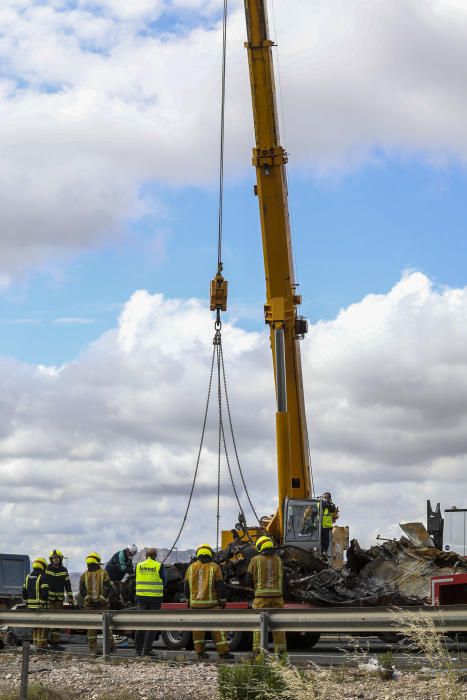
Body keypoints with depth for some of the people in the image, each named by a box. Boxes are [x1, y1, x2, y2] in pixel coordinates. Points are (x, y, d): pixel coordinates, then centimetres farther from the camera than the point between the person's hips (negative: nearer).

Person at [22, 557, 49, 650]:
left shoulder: (28, 577, 11)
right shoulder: (43, 577, -11)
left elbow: (24, 591, 13)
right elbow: (44, 592, -18)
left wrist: (27, 603, 19)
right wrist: (44, 604, -15)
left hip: (31, 605, 7)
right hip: (40, 605, -7)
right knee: (42, 624, -3)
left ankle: (35, 643, 16)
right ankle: (41, 644, -4)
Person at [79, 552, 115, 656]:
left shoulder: (103, 573, -2)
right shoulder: (84, 575, 8)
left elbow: (107, 587, -7)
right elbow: (82, 589, 4)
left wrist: (101, 598, -18)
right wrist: (87, 598, -12)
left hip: (102, 603, -3)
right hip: (90, 604, 3)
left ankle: (111, 645, 16)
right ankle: (92, 648, 5)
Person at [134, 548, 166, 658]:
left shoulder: (138, 565, 3)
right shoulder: (159, 566, -5)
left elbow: (137, 580, 14)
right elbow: (164, 581, 5)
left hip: (141, 597, 3)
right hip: (155, 598, -3)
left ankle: (138, 649, 17)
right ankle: (147, 650, -1)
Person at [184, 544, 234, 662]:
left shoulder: (191, 567, 7)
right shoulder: (214, 567, -2)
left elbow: (187, 586, 11)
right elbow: (220, 585, -4)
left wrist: (188, 601, 20)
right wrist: (223, 600, 3)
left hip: (195, 603, 3)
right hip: (211, 603, -3)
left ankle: (200, 652, 10)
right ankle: (223, 652, 0)